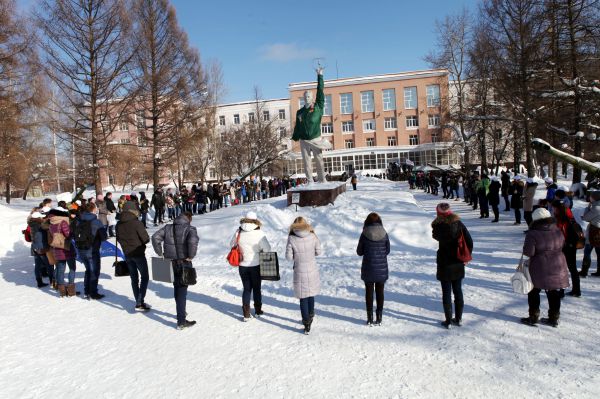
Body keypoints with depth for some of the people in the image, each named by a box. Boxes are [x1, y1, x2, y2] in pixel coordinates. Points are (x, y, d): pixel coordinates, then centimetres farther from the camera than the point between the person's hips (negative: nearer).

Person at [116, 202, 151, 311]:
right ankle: (139, 303, -4)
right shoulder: (136, 223, -18)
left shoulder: (119, 224, 1)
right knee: (144, 277, 4)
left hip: (127, 254, 6)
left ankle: (139, 302, 22)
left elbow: (118, 238, 11)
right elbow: (146, 238, -17)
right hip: (138, 253, -6)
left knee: (134, 278, 15)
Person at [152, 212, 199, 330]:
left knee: (177, 287, 23)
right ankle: (181, 321, 2)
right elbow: (193, 241, -28)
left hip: (170, 262, 5)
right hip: (183, 262, -5)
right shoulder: (190, 229, -10)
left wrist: (160, 253, 5)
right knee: (182, 290, 1)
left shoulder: (168, 228, 6)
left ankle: (181, 312, 39)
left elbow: (155, 237, 1)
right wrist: (190, 256, -17)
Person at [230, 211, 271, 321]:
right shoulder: (259, 233, -17)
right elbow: (267, 248, -17)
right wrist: (258, 250, 2)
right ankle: (258, 310, 29)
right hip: (255, 265, -2)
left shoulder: (238, 232, -7)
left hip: (242, 265, 2)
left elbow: (232, 244, 6)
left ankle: (246, 314, 10)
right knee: (256, 288, 16)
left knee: (246, 288, 13)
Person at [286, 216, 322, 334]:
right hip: (313, 271, 2)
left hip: (300, 273, -2)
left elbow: (289, 257, -9)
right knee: (311, 295, 23)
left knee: (303, 298, 9)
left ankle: (307, 324, 12)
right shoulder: (312, 236, -9)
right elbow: (318, 252, 0)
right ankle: (310, 316, 41)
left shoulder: (291, 238, -14)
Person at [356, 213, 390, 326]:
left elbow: (359, 252, -2)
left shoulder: (364, 234, -10)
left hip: (368, 268, -1)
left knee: (369, 292, 9)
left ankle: (370, 318, 13)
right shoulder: (384, 234, -5)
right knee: (380, 292, 12)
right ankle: (379, 318, 17)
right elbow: (387, 251, 5)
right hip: (382, 268, 2)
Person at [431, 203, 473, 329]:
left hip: (445, 265, -4)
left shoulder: (439, 226, -17)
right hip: (458, 264, 4)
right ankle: (458, 318, 24)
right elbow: (469, 241, -2)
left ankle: (448, 321, 11)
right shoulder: (458, 223, -4)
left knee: (446, 293, 5)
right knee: (458, 291, 15)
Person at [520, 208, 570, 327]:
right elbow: (561, 245, 14)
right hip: (557, 268, 5)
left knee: (533, 293, 11)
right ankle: (553, 318, 25)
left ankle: (533, 317, 16)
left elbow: (528, 252, -19)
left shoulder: (532, 234, -18)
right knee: (554, 294, 16)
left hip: (539, 270, -5)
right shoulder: (558, 231, 1)